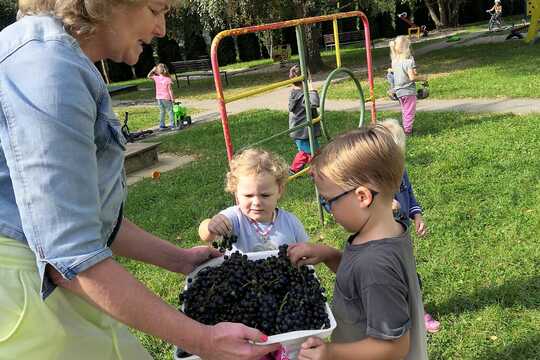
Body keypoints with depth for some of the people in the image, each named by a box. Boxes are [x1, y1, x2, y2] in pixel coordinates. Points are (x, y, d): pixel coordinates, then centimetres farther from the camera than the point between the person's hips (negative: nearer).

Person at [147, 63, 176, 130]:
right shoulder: (168, 79, -13)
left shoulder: (156, 78, -4)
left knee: (162, 112, 15)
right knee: (170, 111, 4)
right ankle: (172, 125, 2)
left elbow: (148, 76, 15)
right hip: (166, 98, -4)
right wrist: (172, 98, -7)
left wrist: (153, 70, 12)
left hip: (159, 98, 4)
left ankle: (162, 125, 17)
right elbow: (170, 90, -13)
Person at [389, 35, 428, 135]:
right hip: (408, 90, -7)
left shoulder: (394, 61, 2)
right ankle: (407, 130, 7)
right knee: (410, 112, 4)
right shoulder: (409, 61, -19)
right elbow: (412, 77, -22)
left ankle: (405, 128, 26)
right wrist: (422, 78, -5)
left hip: (399, 91, 7)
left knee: (404, 111, 20)